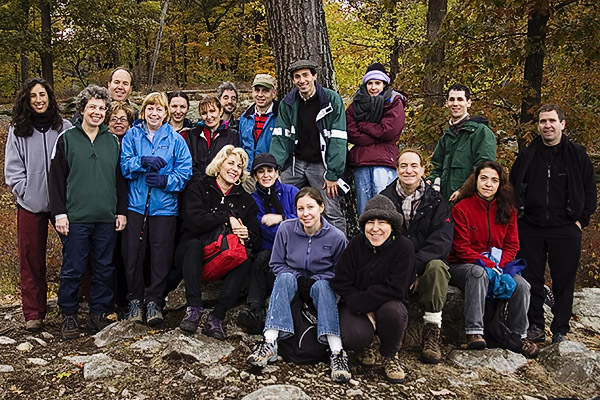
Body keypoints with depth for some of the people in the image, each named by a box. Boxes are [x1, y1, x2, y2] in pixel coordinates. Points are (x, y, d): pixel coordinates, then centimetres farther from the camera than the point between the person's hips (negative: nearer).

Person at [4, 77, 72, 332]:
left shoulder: (64, 127, 4)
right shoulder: (18, 130, 5)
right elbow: (13, 170, 5)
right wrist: (27, 193, -7)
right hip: (31, 205, 0)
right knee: (32, 259, 4)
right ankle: (33, 314, 14)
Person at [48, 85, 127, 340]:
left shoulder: (112, 141, 11)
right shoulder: (67, 139, 2)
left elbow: (120, 178, 13)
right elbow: (56, 178, 1)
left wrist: (122, 211, 7)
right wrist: (59, 213, -6)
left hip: (107, 218, 3)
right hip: (76, 218, -3)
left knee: (104, 268, 8)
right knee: (73, 269, 2)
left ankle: (98, 313, 21)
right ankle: (69, 315, 18)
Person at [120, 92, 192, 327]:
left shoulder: (175, 139, 4)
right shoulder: (132, 135, 5)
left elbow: (185, 171, 0)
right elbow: (125, 166, -3)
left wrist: (166, 180, -16)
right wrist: (143, 161, -21)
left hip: (164, 206, 0)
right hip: (136, 204, 1)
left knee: (161, 255, 2)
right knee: (134, 254, 5)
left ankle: (154, 301, 14)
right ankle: (135, 300, 20)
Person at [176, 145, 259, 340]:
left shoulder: (245, 200, 15)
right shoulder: (198, 188, 6)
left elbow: (255, 239, 8)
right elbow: (194, 220, -14)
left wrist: (247, 236, -16)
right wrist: (228, 218, -12)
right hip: (193, 252, -2)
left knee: (245, 258, -29)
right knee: (194, 244, -35)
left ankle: (216, 316, -32)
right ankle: (194, 307, -37)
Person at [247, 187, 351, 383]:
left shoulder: (336, 237, -12)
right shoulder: (286, 228, -9)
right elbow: (276, 264, -1)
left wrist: (313, 281, -16)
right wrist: (298, 279, -16)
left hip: (321, 286, -1)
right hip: (291, 284, 1)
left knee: (322, 285, -34)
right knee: (285, 278, -32)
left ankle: (337, 352, -44)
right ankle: (269, 344, -42)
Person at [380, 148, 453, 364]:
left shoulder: (435, 201, 4)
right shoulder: (384, 199, 5)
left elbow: (442, 240, -9)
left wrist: (415, 265, -23)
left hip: (425, 266, 0)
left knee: (437, 266, -33)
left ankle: (432, 330, -20)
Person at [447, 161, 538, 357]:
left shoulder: (507, 210, 6)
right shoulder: (462, 208, -8)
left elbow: (512, 245, 6)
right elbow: (461, 248, -11)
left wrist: (499, 265, -12)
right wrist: (486, 264, -21)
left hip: (497, 266, 4)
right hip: (462, 266, -4)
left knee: (522, 285, -22)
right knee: (479, 273, -38)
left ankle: (519, 335, -2)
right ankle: (474, 332, -37)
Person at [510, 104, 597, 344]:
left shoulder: (578, 156, 4)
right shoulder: (527, 157, 8)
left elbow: (590, 192, 7)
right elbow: (513, 188, 18)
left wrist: (581, 220, -1)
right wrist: (519, 214, 7)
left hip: (565, 230, -2)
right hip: (530, 230, 2)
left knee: (564, 283, 4)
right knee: (531, 280, 5)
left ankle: (560, 331, 16)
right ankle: (535, 326, 17)